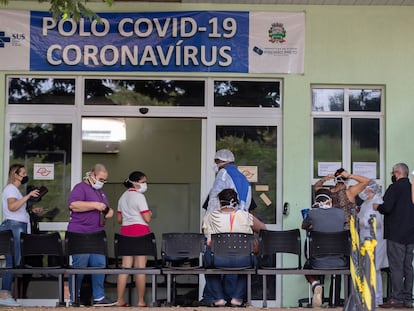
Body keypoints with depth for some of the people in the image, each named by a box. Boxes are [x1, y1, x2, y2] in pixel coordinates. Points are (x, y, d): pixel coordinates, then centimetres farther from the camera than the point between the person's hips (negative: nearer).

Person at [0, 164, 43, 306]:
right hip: (14, 227, -10)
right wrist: (28, 196, -24)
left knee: (13, 262, 6)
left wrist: (32, 209, 17)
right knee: (13, 261, -12)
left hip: (19, 228, 10)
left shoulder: (15, 189, 24)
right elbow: (12, 206, -23)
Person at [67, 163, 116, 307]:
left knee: (100, 265, 5)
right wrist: (95, 205, -22)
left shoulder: (100, 191, 22)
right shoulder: (80, 188, -5)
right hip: (80, 235, -8)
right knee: (79, 267, -3)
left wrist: (109, 211, 11)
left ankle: (99, 297, 10)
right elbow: (73, 205, -21)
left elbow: (105, 208, 35)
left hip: (97, 235, 9)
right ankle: (74, 299, 5)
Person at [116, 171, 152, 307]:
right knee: (140, 267, -4)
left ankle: (120, 300, 6)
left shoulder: (122, 197, 17)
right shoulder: (139, 196, -7)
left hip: (125, 231, 7)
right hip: (140, 231, -7)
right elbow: (147, 218, -11)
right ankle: (141, 301, -1)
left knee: (125, 266, 7)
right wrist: (149, 213, 9)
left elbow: (119, 219, 18)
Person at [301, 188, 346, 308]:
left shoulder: (312, 213, -7)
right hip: (339, 263, 2)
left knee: (307, 267, 34)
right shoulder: (341, 213, -1)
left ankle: (315, 285, 0)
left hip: (318, 264, -2)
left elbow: (304, 226, 14)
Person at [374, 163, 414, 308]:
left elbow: (386, 208, -19)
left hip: (396, 235, -7)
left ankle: (396, 299, -6)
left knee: (396, 267, -6)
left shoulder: (395, 187, -10)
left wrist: (377, 207, 1)